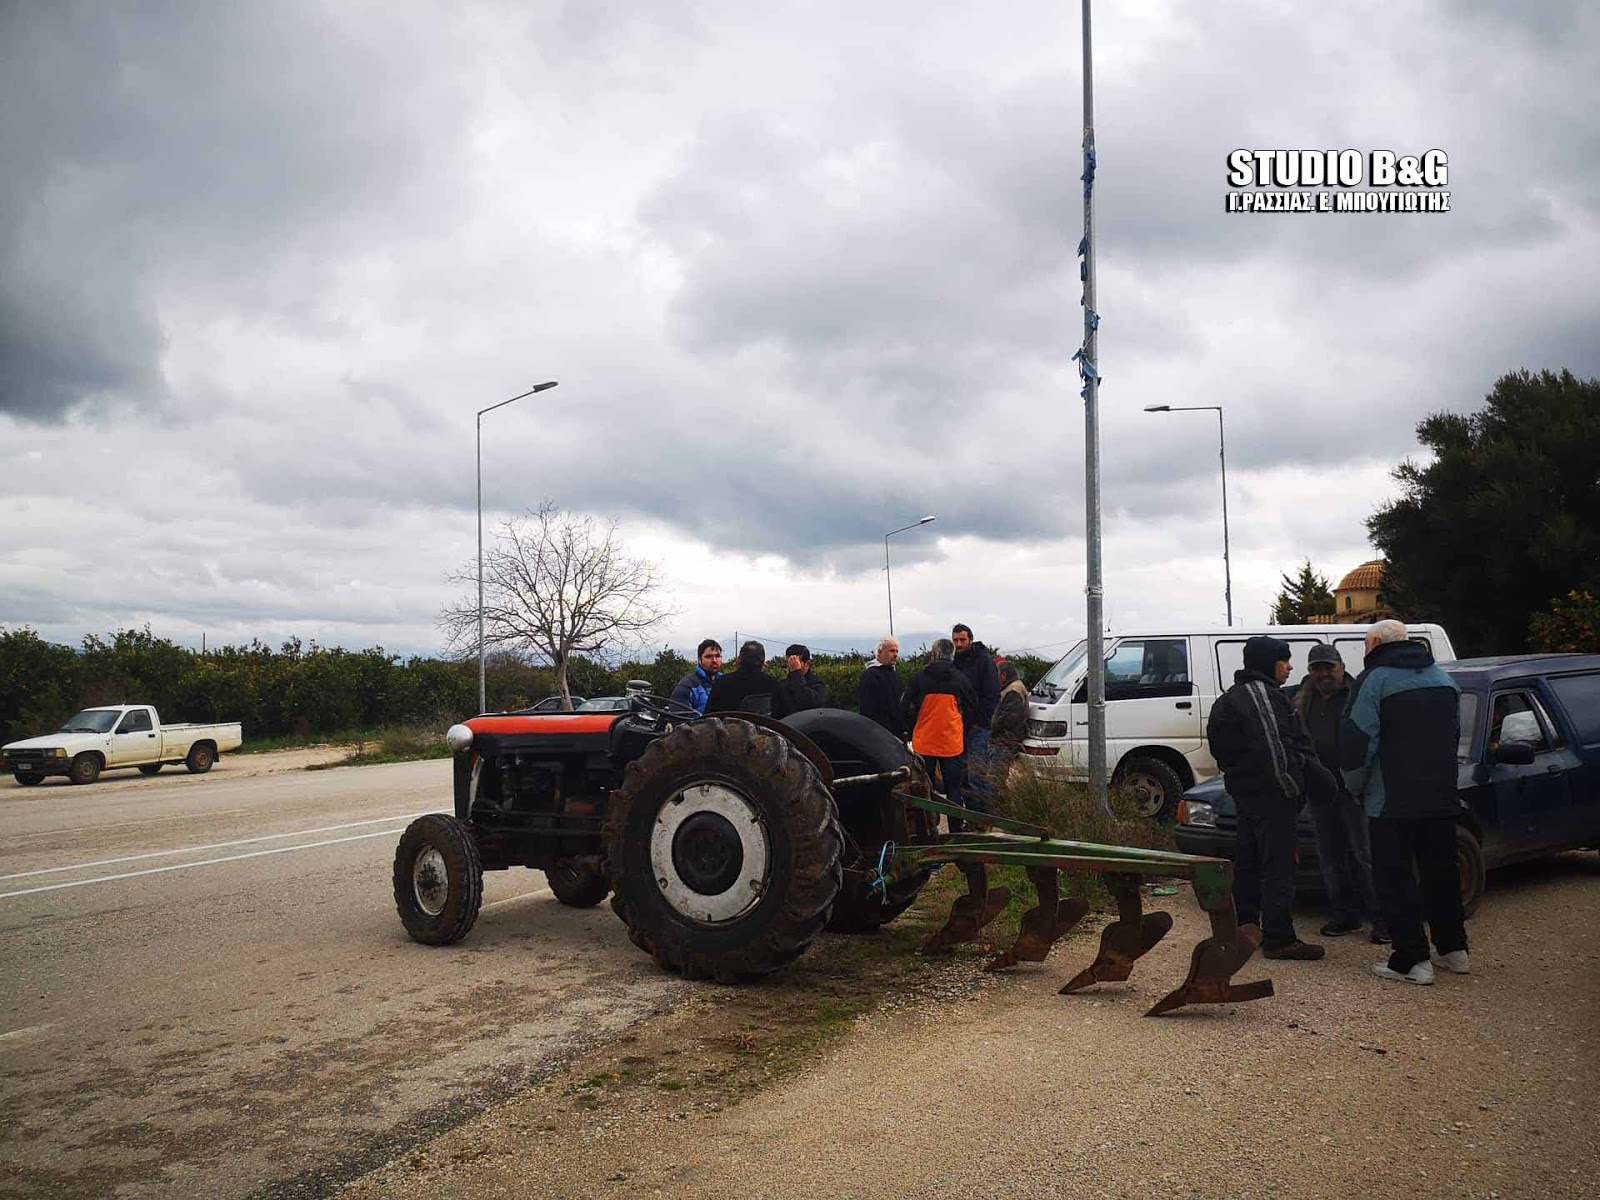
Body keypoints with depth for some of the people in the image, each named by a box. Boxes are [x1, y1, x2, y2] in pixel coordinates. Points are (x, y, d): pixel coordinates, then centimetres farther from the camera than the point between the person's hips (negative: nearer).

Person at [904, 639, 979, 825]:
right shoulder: (960, 679, -1)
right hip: (952, 744, 0)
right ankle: (956, 832, 7)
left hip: (923, 743, 0)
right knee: (953, 790, 7)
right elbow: (972, 710, 8)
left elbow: (907, 707, 0)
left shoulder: (920, 677, -5)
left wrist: (914, 729, 17)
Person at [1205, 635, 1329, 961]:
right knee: (1278, 864, -8)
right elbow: (1273, 747, -22)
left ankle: (1246, 927, 25)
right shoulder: (1261, 693, -15)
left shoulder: (1230, 698, 18)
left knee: (1248, 861, 16)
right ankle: (1279, 939, -8)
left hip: (1244, 790, 11)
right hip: (1270, 792, -10)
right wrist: (1292, 787, -14)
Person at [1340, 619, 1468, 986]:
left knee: (1395, 877, -1)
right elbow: (1453, 736, 20)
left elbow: (1356, 743, -14)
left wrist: (1356, 786, 2)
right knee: (1441, 872, 17)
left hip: (1392, 801, -7)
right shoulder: (1443, 679, 13)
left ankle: (1411, 959, -3)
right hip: (1442, 798, 7)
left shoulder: (1374, 680, -10)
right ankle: (1454, 949, 25)